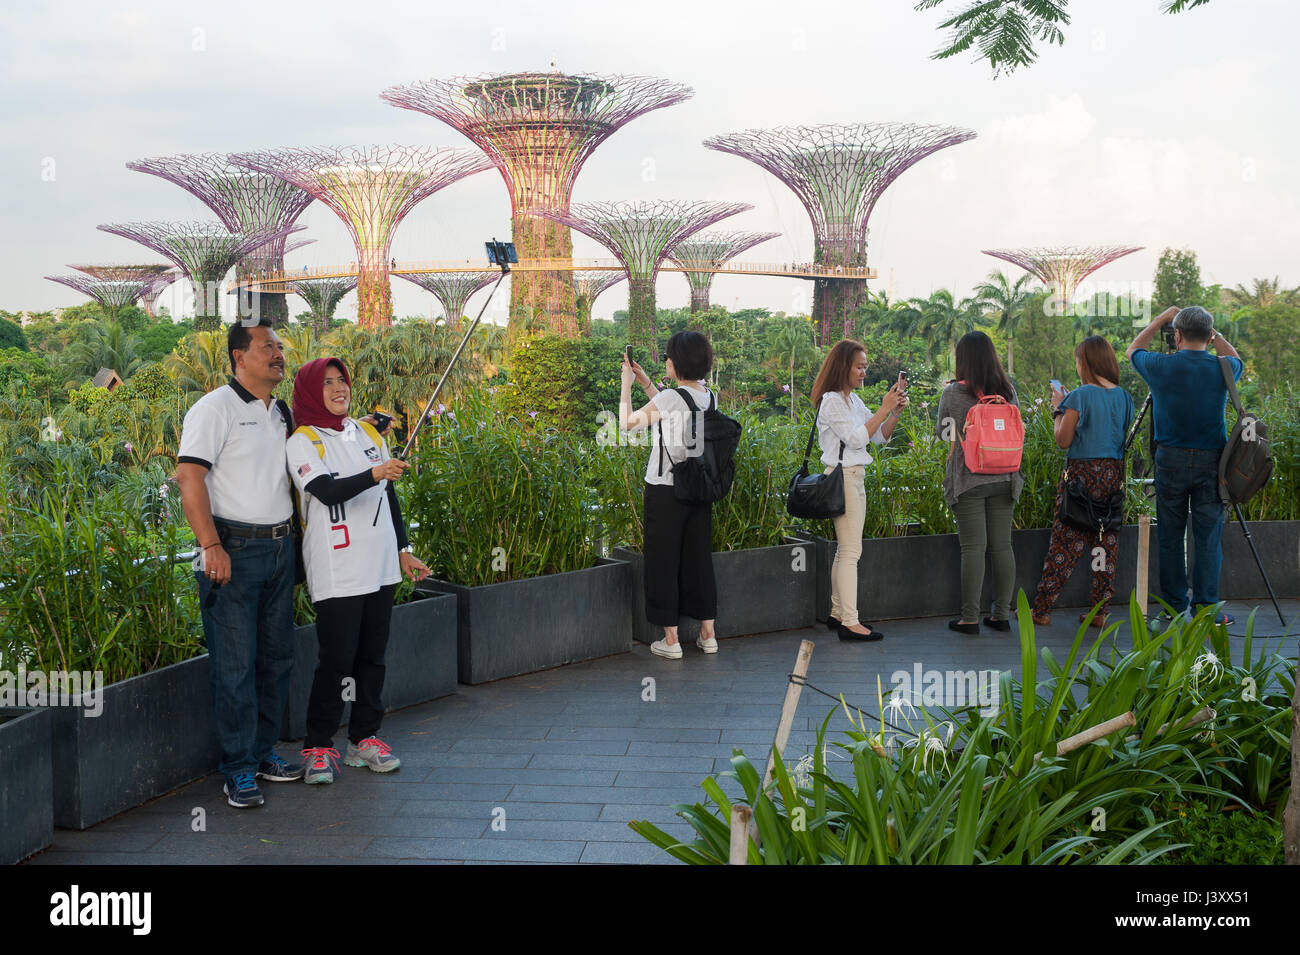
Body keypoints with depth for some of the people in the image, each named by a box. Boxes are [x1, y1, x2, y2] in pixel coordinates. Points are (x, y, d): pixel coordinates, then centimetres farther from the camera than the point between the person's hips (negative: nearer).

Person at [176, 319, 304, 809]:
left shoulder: (280, 413, 15)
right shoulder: (215, 409, -8)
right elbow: (189, 476, -15)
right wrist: (211, 545, -22)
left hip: (280, 547, 8)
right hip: (234, 551, -7)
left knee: (276, 657, 12)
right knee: (235, 663, -4)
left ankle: (263, 752, 24)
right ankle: (238, 769, 5)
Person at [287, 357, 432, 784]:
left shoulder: (368, 433, 14)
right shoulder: (303, 443, -5)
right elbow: (327, 491, -22)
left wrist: (403, 551, 16)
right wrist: (375, 474, -36)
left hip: (379, 568, 6)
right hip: (336, 572, -6)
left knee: (373, 656, 10)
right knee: (337, 659, -5)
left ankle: (365, 738, 21)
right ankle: (318, 747, 7)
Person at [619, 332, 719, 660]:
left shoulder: (669, 398, -18)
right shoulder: (709, 398, 3)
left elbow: (627, 423, -7)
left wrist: (626, 384, 5)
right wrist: (646, 384, 21)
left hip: (665, 491, -6)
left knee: (663, 562, 3)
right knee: (699, 559, 14)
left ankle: (671, 641, 7)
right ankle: (708, 635, 20)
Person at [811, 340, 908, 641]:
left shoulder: (853, 400, 15)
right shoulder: (832, 401, -12)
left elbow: (880, 436, 16)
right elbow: (856, 438, -18)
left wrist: (896, 412, 0)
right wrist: (884, 408, -16)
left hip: (856, 478, 9)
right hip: (841, 477, -9)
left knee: (845, 550, 12)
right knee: (850, 551, -11)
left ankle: (838, 613, 19)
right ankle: (849, 623, -11)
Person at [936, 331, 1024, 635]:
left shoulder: (954, 393, -9)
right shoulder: (1008, 391, 3)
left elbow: (943, 432, 1)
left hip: (968, 479, -4)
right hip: (1003, 478, 4)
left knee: (973, 547, -3)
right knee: (1002, 546, 8)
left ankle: (970, 618, 0)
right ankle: (1001, 613, 13)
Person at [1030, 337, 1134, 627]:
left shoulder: (1080, 396, -12)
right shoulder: (1123, 396, 6)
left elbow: (1063, 440, -10)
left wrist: (1057, 409, 4)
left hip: (1082, 473, -5)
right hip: (1114, 473, 5)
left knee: (1066, 541, -1)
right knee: (1107, 541, 8)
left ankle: (1042, 610, 4)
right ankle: (1099, 611, 10)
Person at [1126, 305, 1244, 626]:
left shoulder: (1161, 367, -7)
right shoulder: (1222, 369, -4)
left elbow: (1134, 350, 17)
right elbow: (1237, 360, 23)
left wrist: (1161, 319, 23)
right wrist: (1213, 332, 21)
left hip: (1170, 459, 0)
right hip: (1211, 460, 0)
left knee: (1170, 537, 8)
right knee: (1208, 536, 4)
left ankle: (1174, 607, 13)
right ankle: (1206, 608, 4)